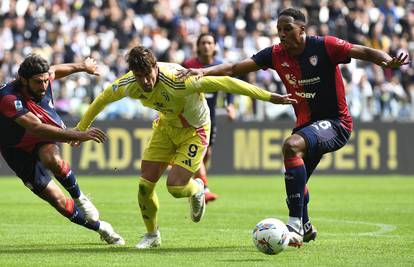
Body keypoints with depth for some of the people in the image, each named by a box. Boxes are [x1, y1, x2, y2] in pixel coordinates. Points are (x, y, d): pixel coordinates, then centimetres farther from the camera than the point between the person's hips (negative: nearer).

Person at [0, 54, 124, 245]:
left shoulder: (45, 78, -16)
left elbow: (55, 70, 11)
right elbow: (37, 129, -47)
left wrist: (83, 66, 29)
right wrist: (79, 135, -54)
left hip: (45, 142, 3)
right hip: (20, 152, -3)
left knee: (53, 160, -36)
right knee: (59, 203, -8)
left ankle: (79, 197, -11)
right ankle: (100, 228, 11)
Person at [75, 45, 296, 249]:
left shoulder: (177, 81, -38)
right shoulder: (129, 84, -22)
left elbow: (224, 83, -36)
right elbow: (102, 99, -1)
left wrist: (269, 97, -34)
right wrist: (80, 129, 8)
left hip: (194, 131, -5)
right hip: (166, 126, 5)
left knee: (175, 187, -16)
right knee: (145, 184, -4)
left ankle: (197, 190, 22)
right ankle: (152, 235, 20)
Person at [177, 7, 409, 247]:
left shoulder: (325, 46, -14)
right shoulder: (277, 55, -1)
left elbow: (365, 52, -17)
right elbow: (234, 68, -3)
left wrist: (389, 61, -36)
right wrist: (204, 72, -18)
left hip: (336, 123, -7)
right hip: (306, 124, 7)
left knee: (292, 145, -34)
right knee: (294, 182, 19)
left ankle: (296, 226, -35)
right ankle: (306, 228, 52)